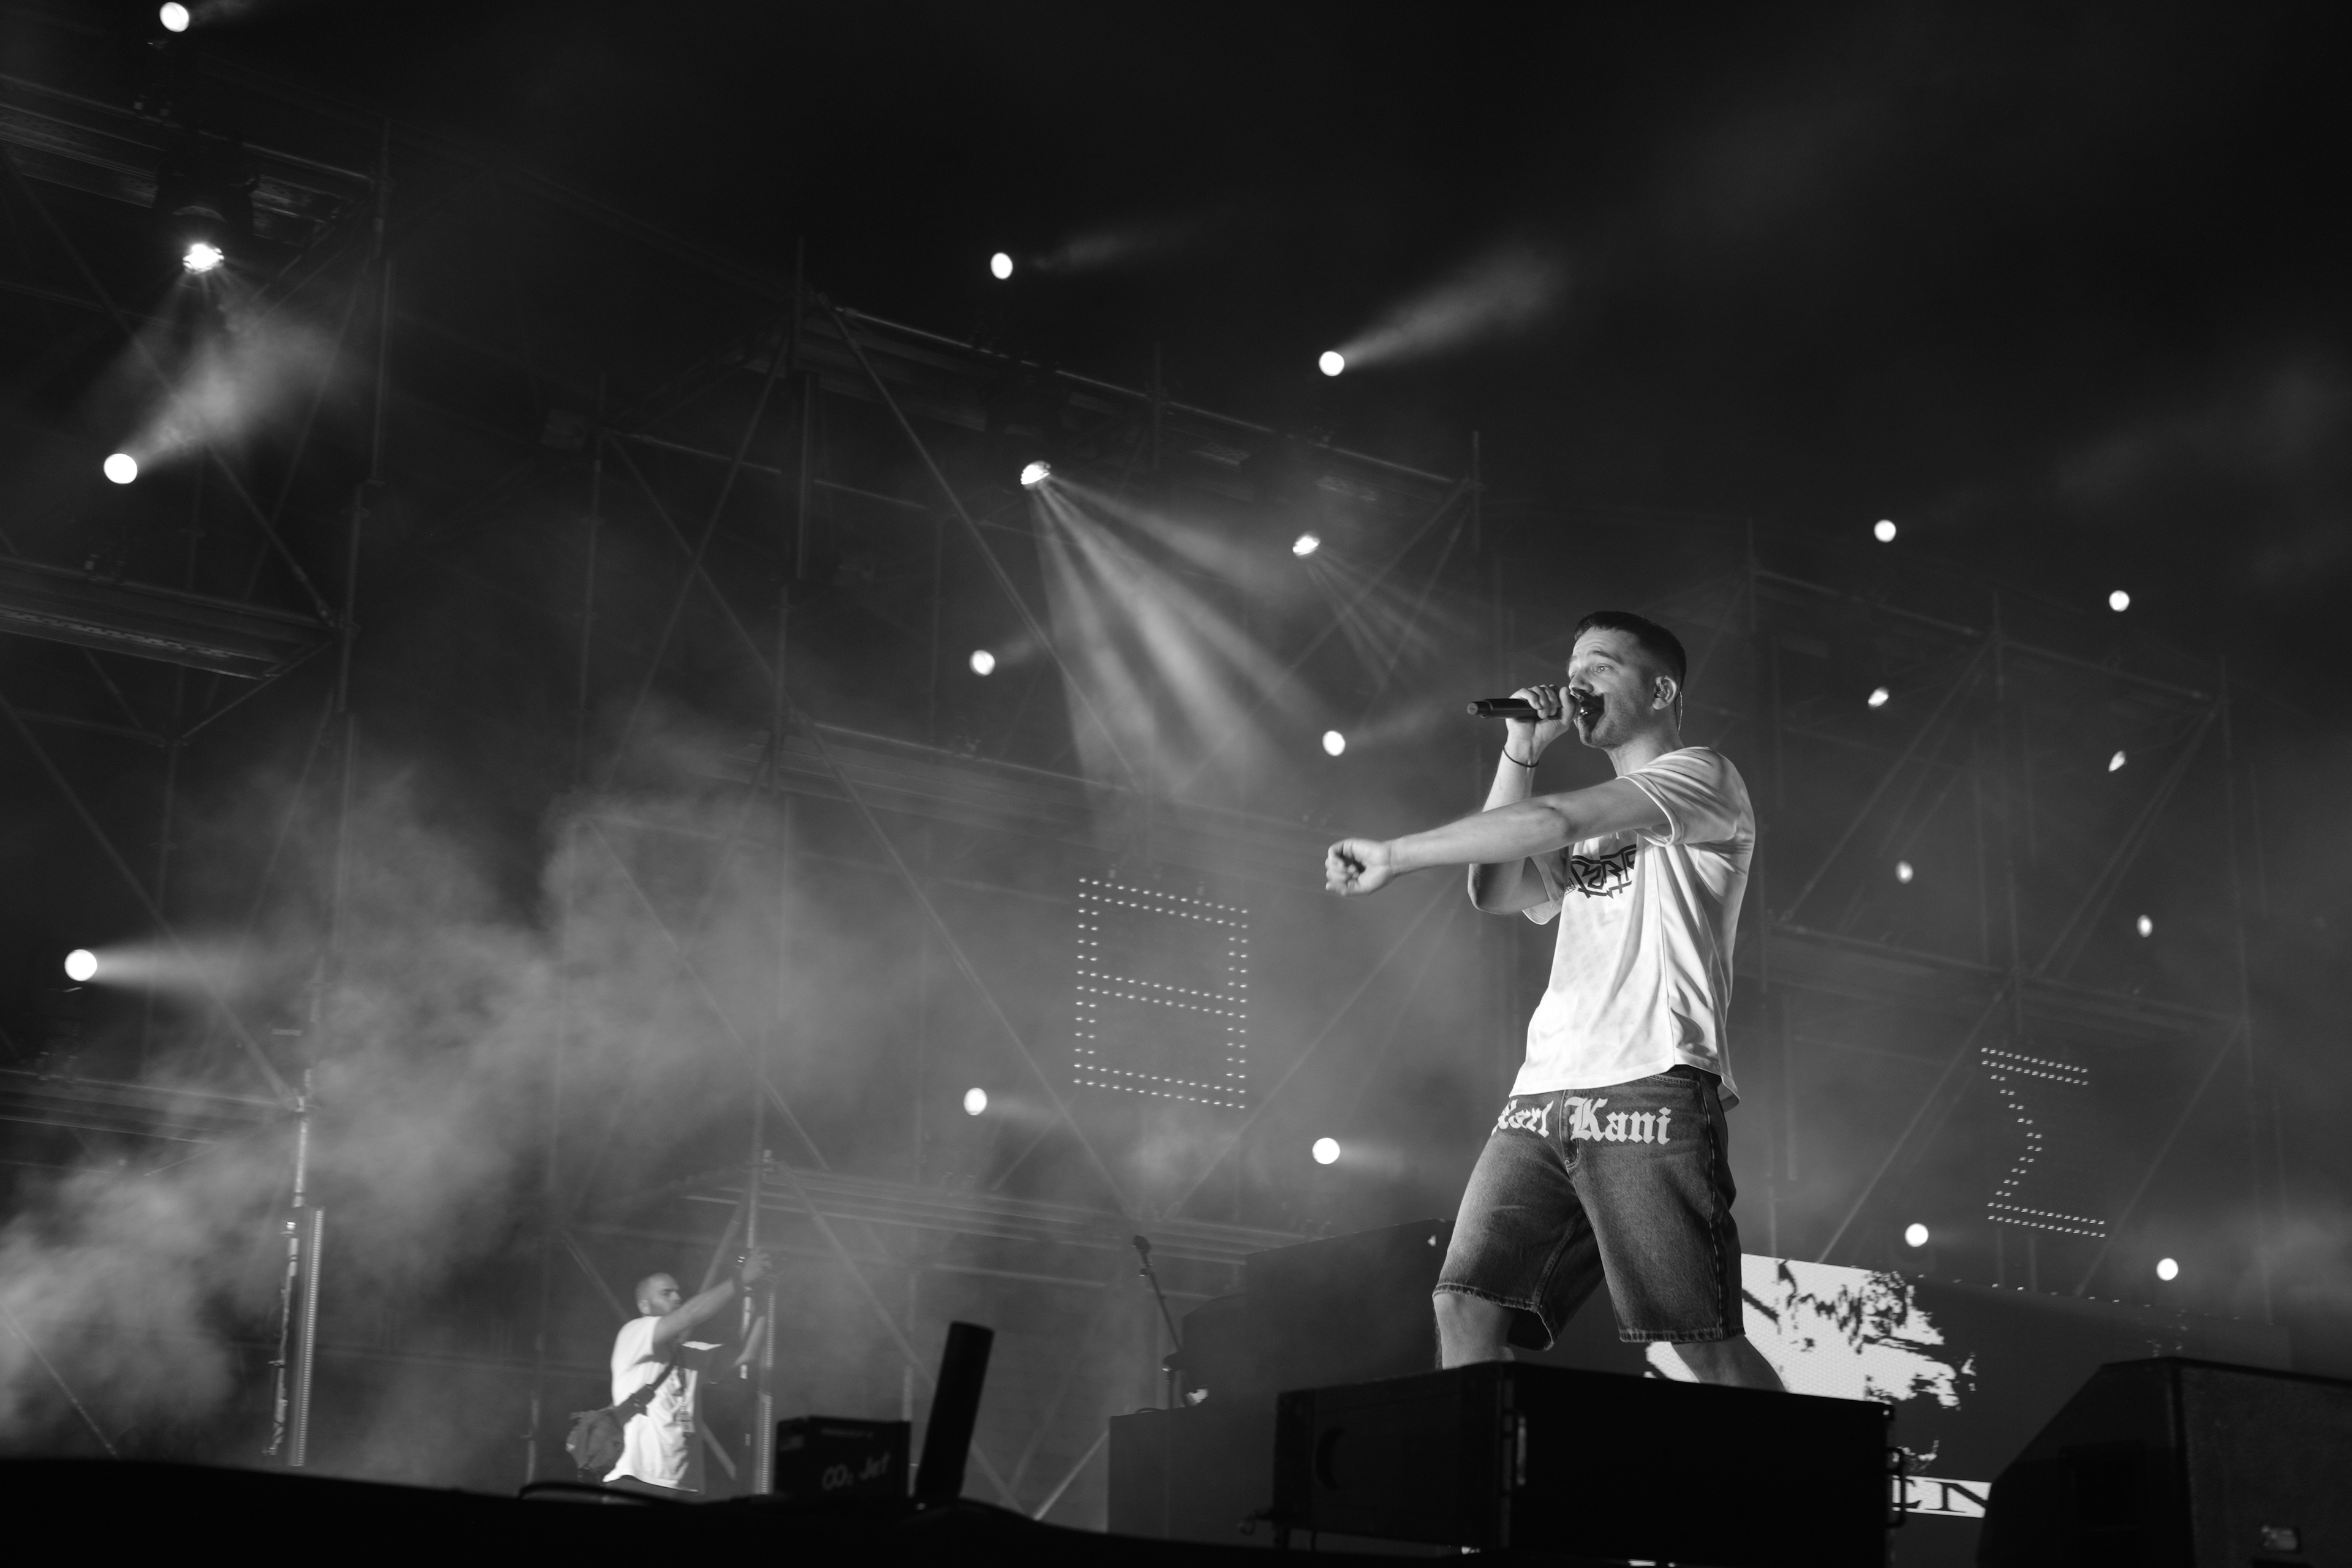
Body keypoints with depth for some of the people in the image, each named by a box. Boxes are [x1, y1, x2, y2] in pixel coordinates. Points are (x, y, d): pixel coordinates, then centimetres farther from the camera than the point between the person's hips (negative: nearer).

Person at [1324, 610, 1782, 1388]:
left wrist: (1395, 854, -8)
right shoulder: (1591, 832, 29)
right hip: (1542, 1097, 7)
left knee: (1704, 1340, -11)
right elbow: (1495, 891, 15)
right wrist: (1520, 753, 12)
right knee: (1465, 1304, -8)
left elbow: (1553, 821, -9)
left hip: (1649, 1090, -7)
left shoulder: (1702, 778, 4)